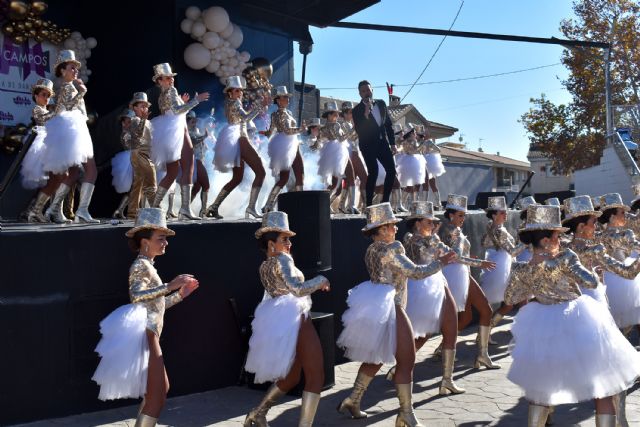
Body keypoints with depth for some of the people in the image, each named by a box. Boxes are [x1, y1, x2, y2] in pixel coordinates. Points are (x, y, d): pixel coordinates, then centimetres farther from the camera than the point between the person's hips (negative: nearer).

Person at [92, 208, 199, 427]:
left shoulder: (148, 265, 17)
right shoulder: (140, 265, -12)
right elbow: (136, 296, -31)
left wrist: (180, 294, 14)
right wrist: (169, 286, -34)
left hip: (149, 334, 10)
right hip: (144, 334, -10)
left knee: (159, 388, 19)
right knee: (157, 392, -7)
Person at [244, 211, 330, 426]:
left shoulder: (264, 266, 12)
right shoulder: (282, 259, -12)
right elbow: (297, 289, -24)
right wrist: (320, 280, -10)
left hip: (279, 323, 9)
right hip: (295, 320, -9)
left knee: (290, 377, 23)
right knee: (315, 377, -2)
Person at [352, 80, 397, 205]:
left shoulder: (381, 103, 8)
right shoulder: (357, 110, -6)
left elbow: (388, 123, 15)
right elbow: (359, 131, -16)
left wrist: (392, 143, 11)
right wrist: (366, 114, -26)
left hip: (382, 142, 5)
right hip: (368, 144, -5)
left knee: (391, 170, 0)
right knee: (373, 172, -16)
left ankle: (385, 201, 11)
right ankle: (369, 204, -9)